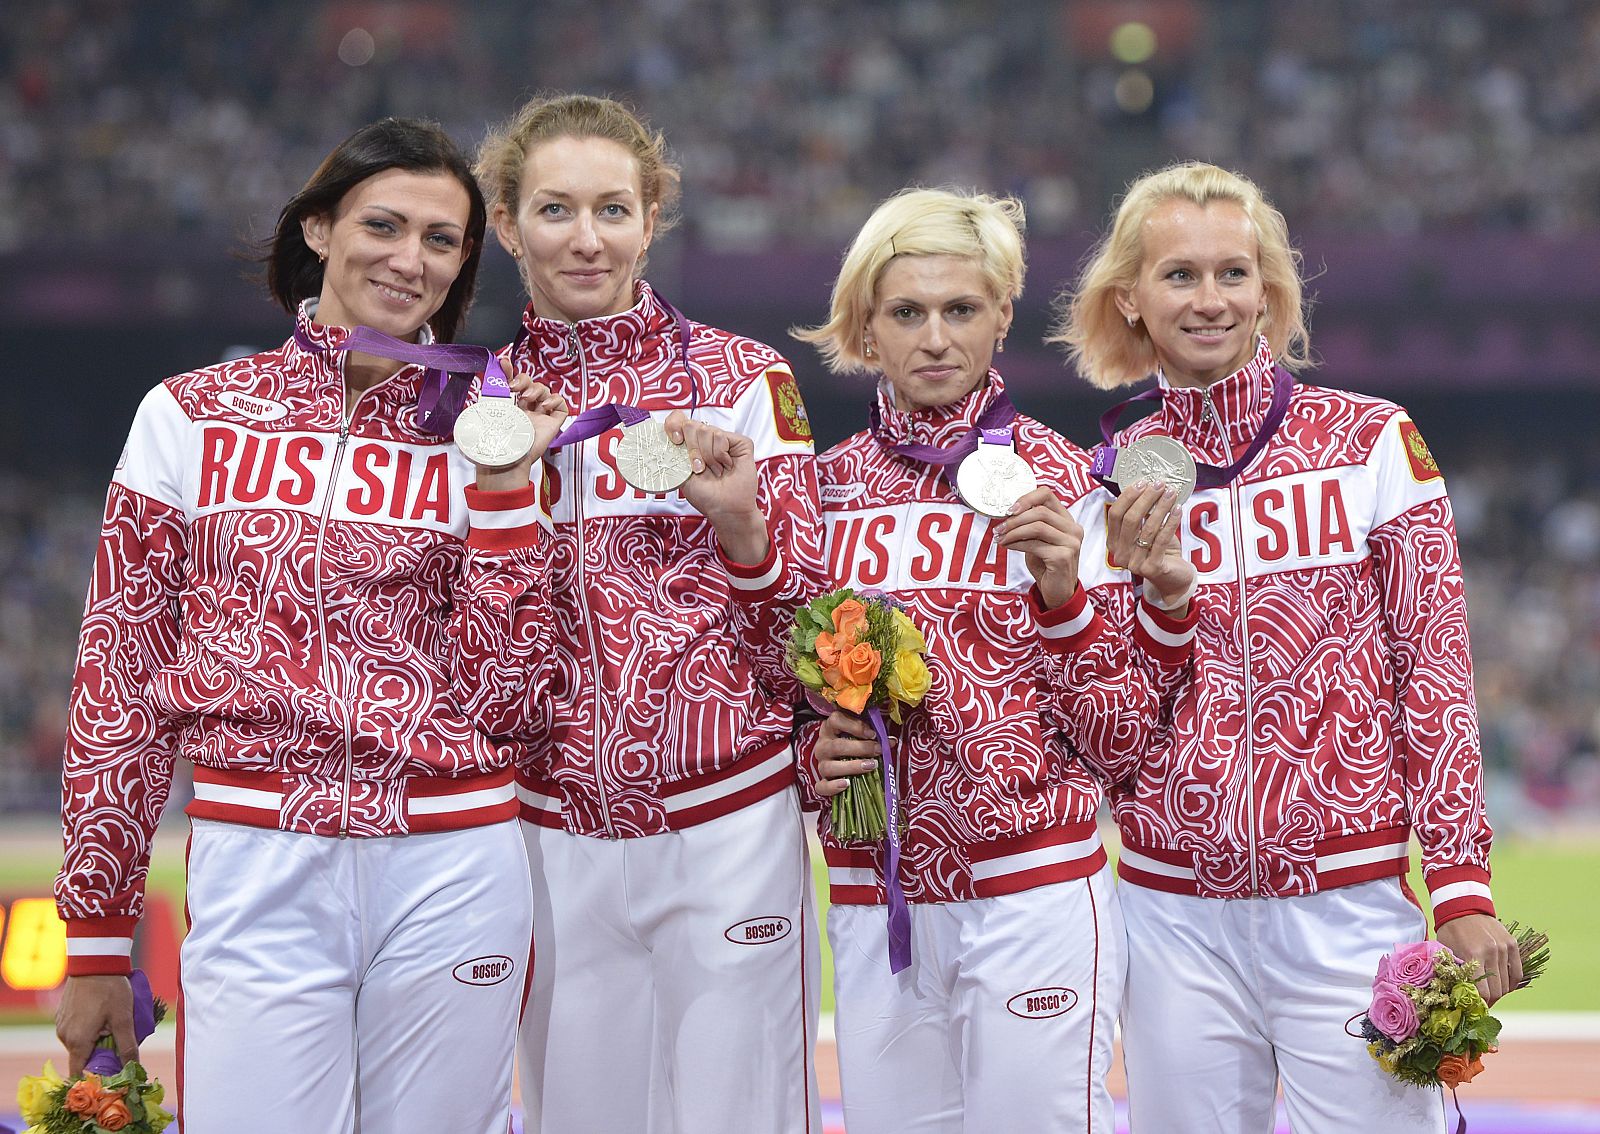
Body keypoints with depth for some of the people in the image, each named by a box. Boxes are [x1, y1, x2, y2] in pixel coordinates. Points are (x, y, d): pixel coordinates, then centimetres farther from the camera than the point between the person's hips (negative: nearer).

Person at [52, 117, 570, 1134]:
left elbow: (498, 694, 0)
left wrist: (505, 482, -7)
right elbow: (121, 673, 6)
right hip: (256, 865, -1)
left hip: (453, 866, 1)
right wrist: (97, 938, 4)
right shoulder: (191, 418, 4)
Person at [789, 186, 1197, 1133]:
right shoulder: (831, 485, 7)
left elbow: (1119, 743, -4)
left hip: (1034, 894, -3)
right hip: (873, 905, 3)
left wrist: (1062, 594, -16)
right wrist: (813, 752, -2)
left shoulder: (1062, 483, -2)